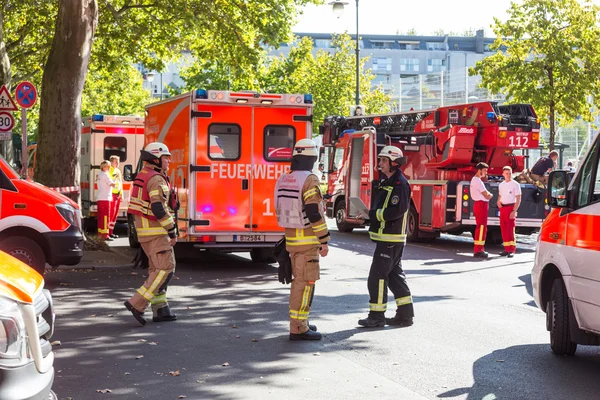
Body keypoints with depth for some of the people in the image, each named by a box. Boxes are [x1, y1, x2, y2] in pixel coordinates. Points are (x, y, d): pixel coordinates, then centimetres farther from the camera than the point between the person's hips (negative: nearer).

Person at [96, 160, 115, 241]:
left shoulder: (100, 174, 17)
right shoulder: (105, 174, -11)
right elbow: (112, 184, -11)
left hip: (99, 198, 9)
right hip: (105, 198, -9)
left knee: (101, 217, 12)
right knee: (106, 217, -9)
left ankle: (100, 233, 16)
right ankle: (105, 234, -12)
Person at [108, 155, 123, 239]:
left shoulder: (118, 171, 19)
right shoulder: (109, 170, -9)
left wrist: (121, 194, 19)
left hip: (118, 195, 9)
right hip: (112, 194, -9)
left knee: (115, 214, 11)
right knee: (111, 214, -11)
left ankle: (111, 231, 18)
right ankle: (107, 232, -9)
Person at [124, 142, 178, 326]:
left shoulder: (143, 177, 17)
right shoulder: (156, 179, -15)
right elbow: (159, 209, -23)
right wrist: (172, 231, -18)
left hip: (143, 230, 10)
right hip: (155, 231, -10)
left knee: (157, 269, 12)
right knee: (166, 269, -9)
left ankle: (160, 309, 13)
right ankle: (137, 304, -12)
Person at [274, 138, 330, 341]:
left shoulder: (283, 179, 10)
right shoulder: (309, 180, -15)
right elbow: (315, 213, -20)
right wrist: (324, 240, -14)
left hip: (291, 238, 8)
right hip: (308, 239, -8)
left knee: (300, 280, 18)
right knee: (305, 282, -5)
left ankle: (300, 322, 26)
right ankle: (298, 328, -5)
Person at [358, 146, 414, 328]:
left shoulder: (400, 184, -15)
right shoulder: (387, 183, 17)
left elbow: (397, 210, -25)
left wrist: (376, 214, -17)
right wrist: (374, 214, 3)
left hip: (391, 238, -10)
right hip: (386, 237, 10)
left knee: (377, 276, -7)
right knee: (394, 275, 13)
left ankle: (377, 316, -1)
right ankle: (405, 314, 18)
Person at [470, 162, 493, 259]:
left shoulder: (475, 180, 18)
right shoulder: (477, 181, -14)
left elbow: (486, 193, 20)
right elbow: (487, 196, -14)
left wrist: (488, 194, 0)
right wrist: (490, 195, 6)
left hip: (480, 205, 11)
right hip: (481, 205, -11)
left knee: (482, 227, 15)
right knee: (481, 227, -11)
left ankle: (480, 249, 19)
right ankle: (478, 251, -12)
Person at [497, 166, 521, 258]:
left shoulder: (515, 184, -6)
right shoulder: (501, 185, 13)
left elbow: (518, 199, -9)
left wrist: (514, 211, -17)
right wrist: (498, 201, 1)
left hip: (511, 207, -6)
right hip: (502, 208, 6)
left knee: (510, 229, -10)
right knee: (503, 229, 5)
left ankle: (512, 250, -9)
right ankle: (507, 249, 11)